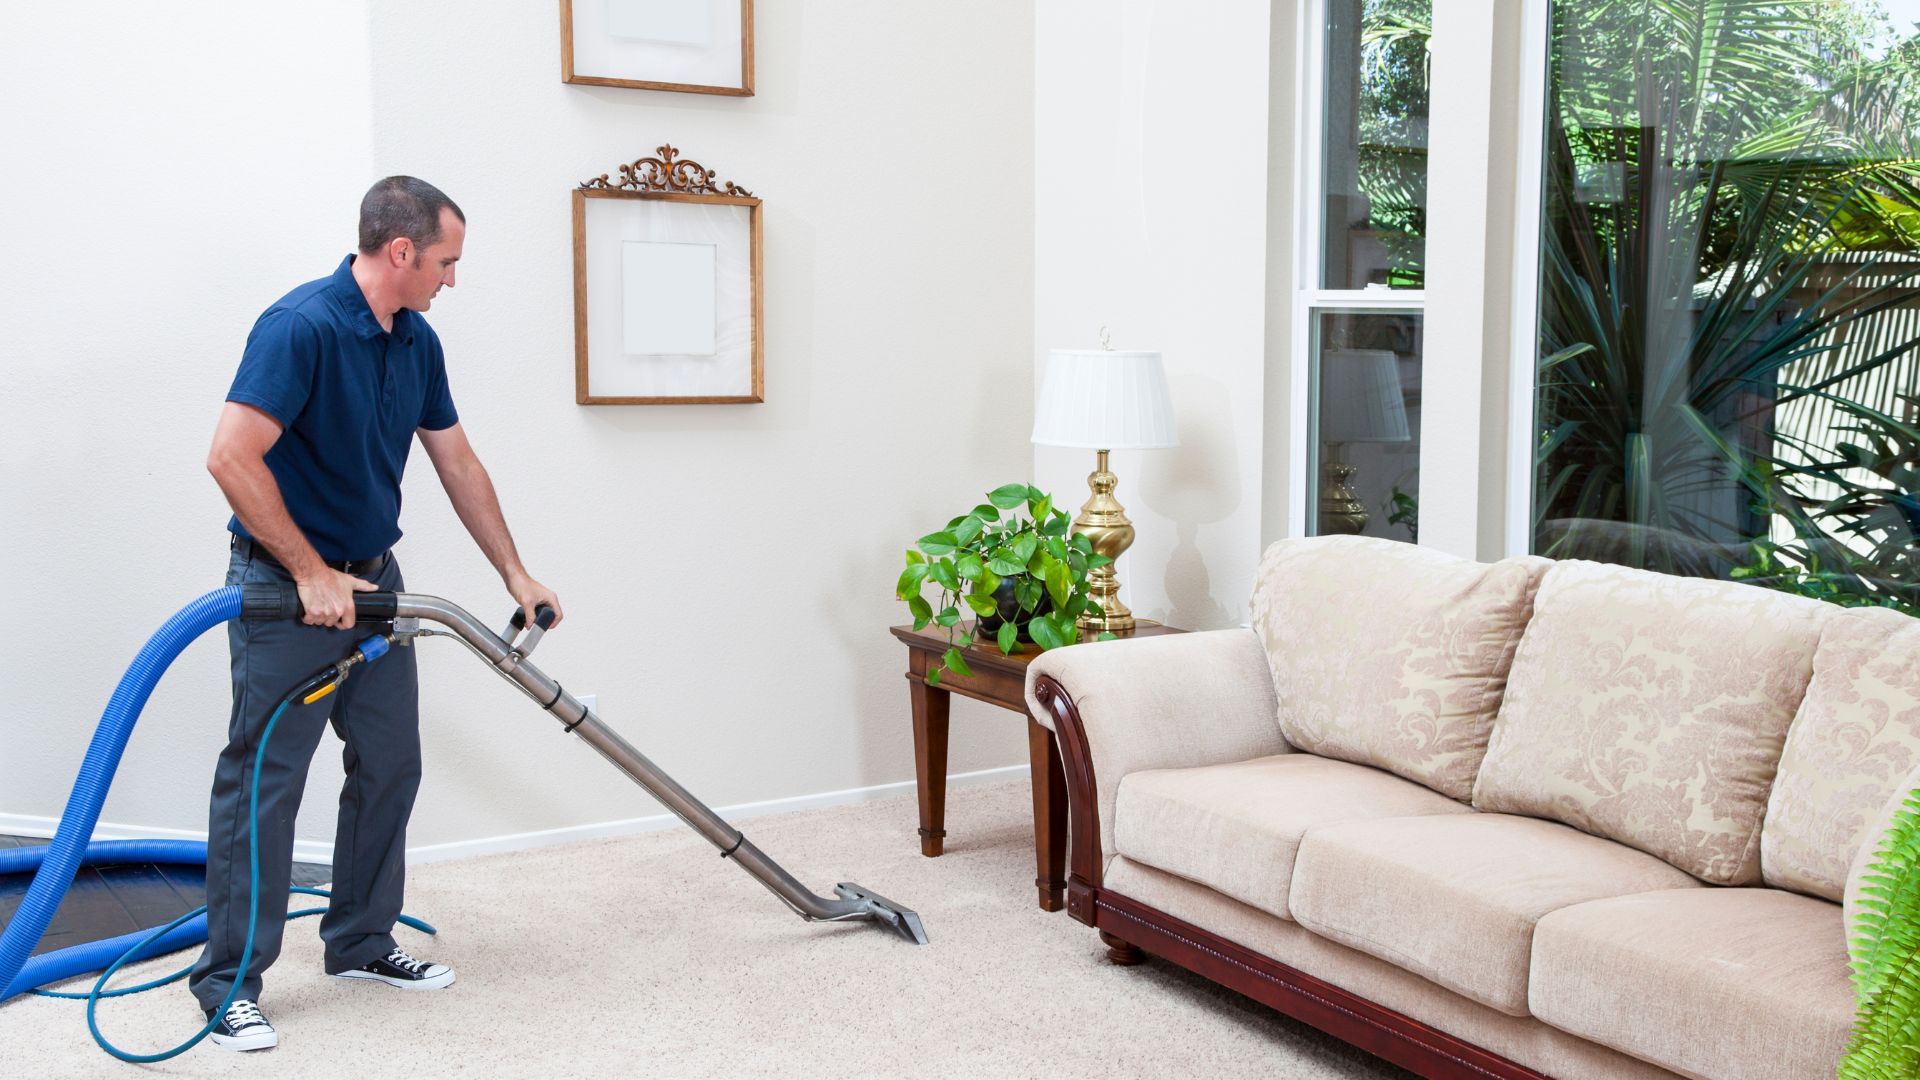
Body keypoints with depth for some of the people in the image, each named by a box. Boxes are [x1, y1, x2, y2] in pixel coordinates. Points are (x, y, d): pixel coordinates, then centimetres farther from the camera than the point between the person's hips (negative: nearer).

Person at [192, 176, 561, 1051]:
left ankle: (360, 943, 24)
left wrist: (516, 574, 12)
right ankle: (230, 981, 7)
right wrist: (312, 574, -22)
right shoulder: (302, 325, -21)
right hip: (286, 585, -8)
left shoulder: (416, 343, 5)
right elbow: (232, 459, -26)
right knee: (263, 780, -3)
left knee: (389, 768, 11)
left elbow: (457, 463, 12)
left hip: (372, 579, 8)